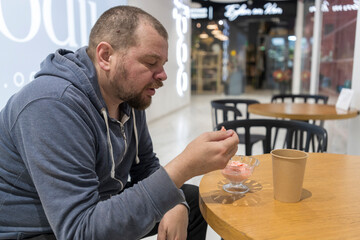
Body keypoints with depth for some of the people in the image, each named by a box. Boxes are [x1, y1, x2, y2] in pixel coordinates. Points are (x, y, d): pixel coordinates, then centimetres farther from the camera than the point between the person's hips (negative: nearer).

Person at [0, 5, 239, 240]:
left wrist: (175, 204, -13)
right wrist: (182, 168, -39)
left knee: (193, 200, 11)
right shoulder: (53, 106, -30)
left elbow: (146, 166, 7)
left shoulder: (130, 96, -4)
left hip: (100, 206, 8)